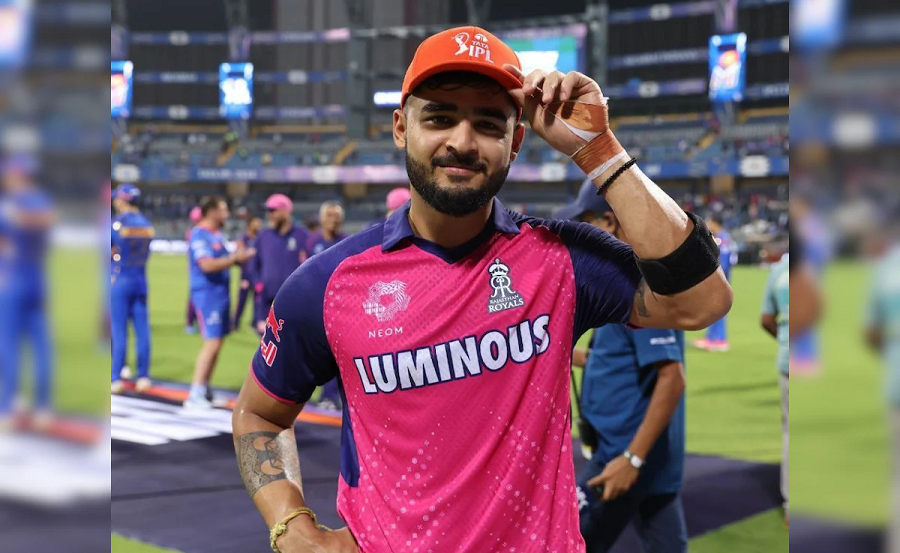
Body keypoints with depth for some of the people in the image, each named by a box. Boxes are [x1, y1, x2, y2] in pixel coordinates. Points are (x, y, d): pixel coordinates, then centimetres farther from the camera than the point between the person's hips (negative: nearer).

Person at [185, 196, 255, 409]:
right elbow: (207, 265, -25)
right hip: (207, 294, -10)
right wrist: (234, 258, -19)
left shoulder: (217, 235, 15)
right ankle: (195, 395, -11)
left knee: (216, 343, 12)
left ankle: (205, 390, 21)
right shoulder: (199, 235, -15)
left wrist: (241, 256, 5)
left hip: (221, 294, 10)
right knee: (212, 342, -14)